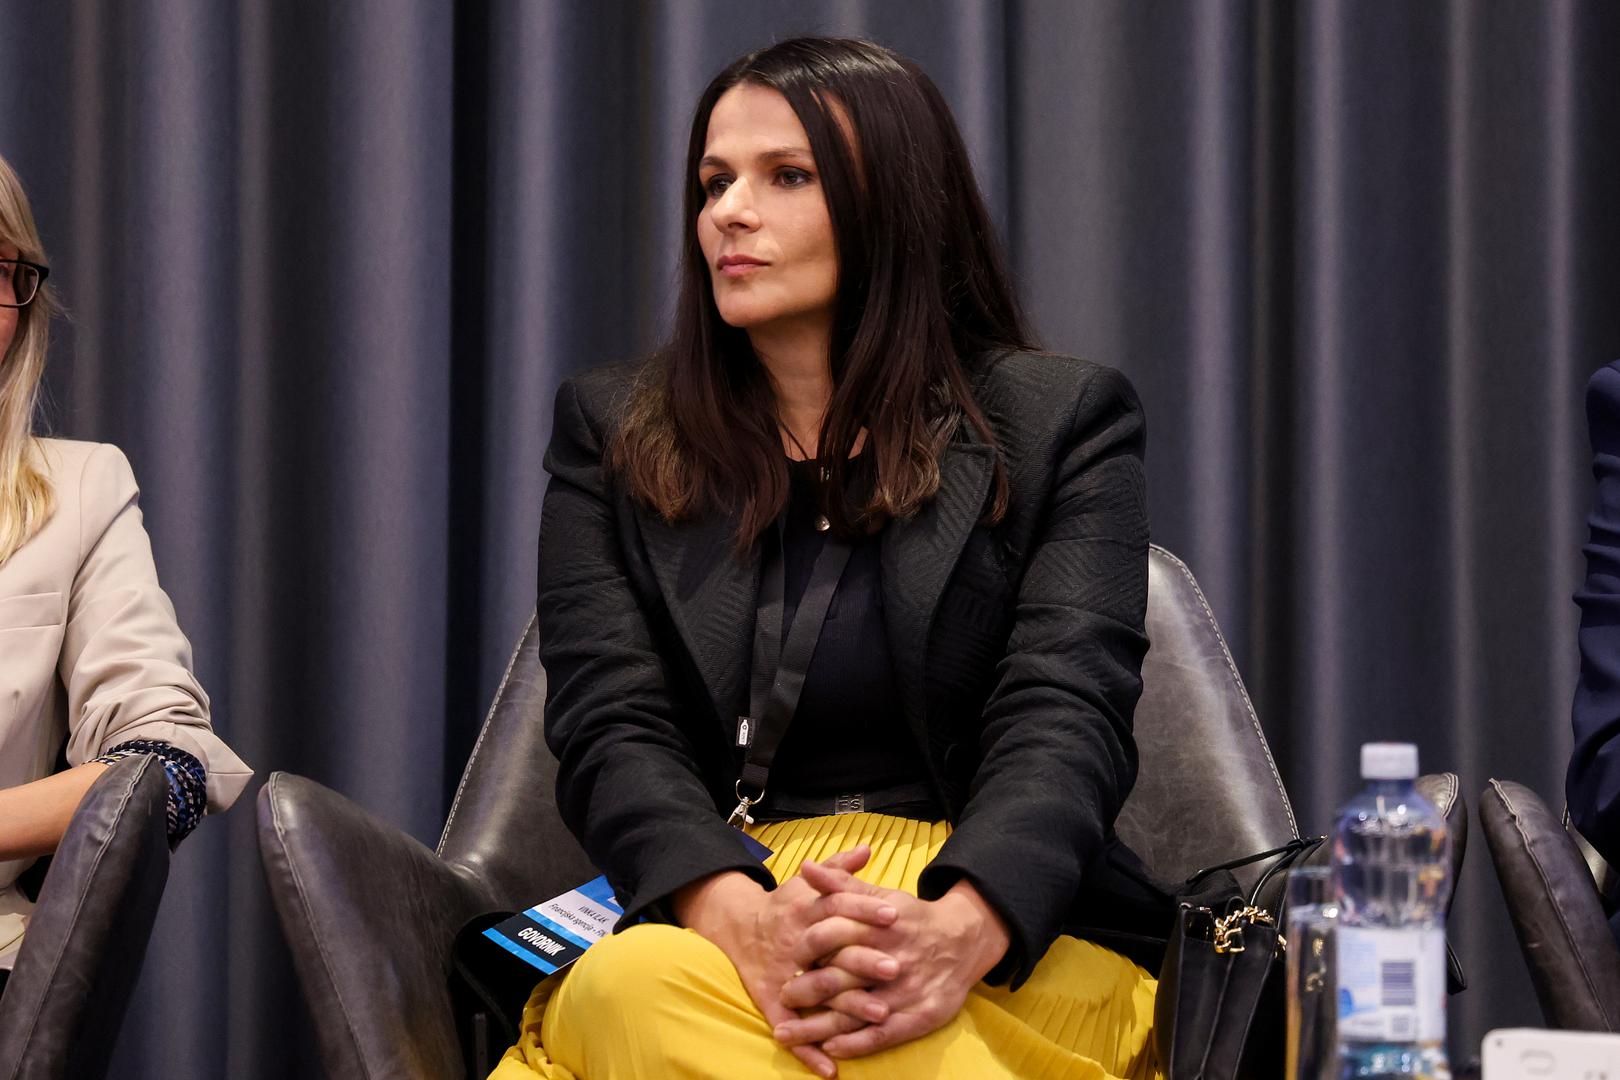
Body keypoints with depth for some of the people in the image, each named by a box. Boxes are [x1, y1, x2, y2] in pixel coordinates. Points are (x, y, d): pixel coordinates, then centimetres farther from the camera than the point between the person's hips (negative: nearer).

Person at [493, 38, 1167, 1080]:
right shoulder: (611, 433, 17)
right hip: (695, 915, 2)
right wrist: (740, 916, -21)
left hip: (1011, 942, -1)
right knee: (633, 990, -38)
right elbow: (611, 726, 3)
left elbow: (1067, 718, -4)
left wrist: (959, 929, -27)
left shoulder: (1064, 422, 10)